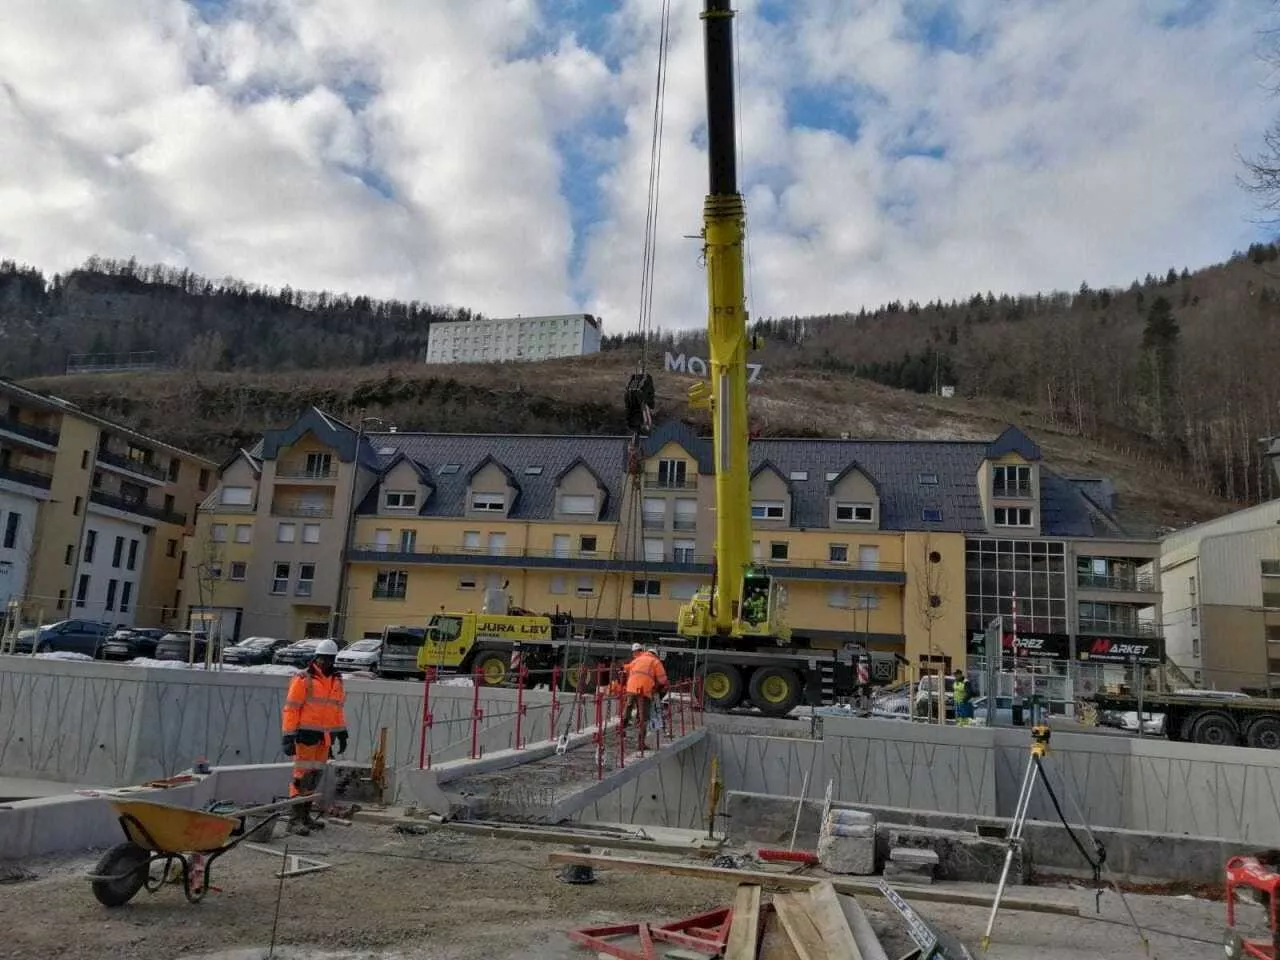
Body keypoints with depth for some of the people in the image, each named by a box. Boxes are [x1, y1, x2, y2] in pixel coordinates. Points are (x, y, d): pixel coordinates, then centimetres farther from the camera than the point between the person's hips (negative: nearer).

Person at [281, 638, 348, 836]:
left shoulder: (337, 681, 12)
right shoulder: (303, 679, -8)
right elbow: (290, 708, -10)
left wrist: (342, 734, 17)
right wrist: (288, 736, -14)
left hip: (325, 736, 7)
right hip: (306, 734, -7)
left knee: (315, 775, 12)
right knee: (302, 774, -6)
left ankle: (305, 814, 22)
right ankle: (295, 819, -1)